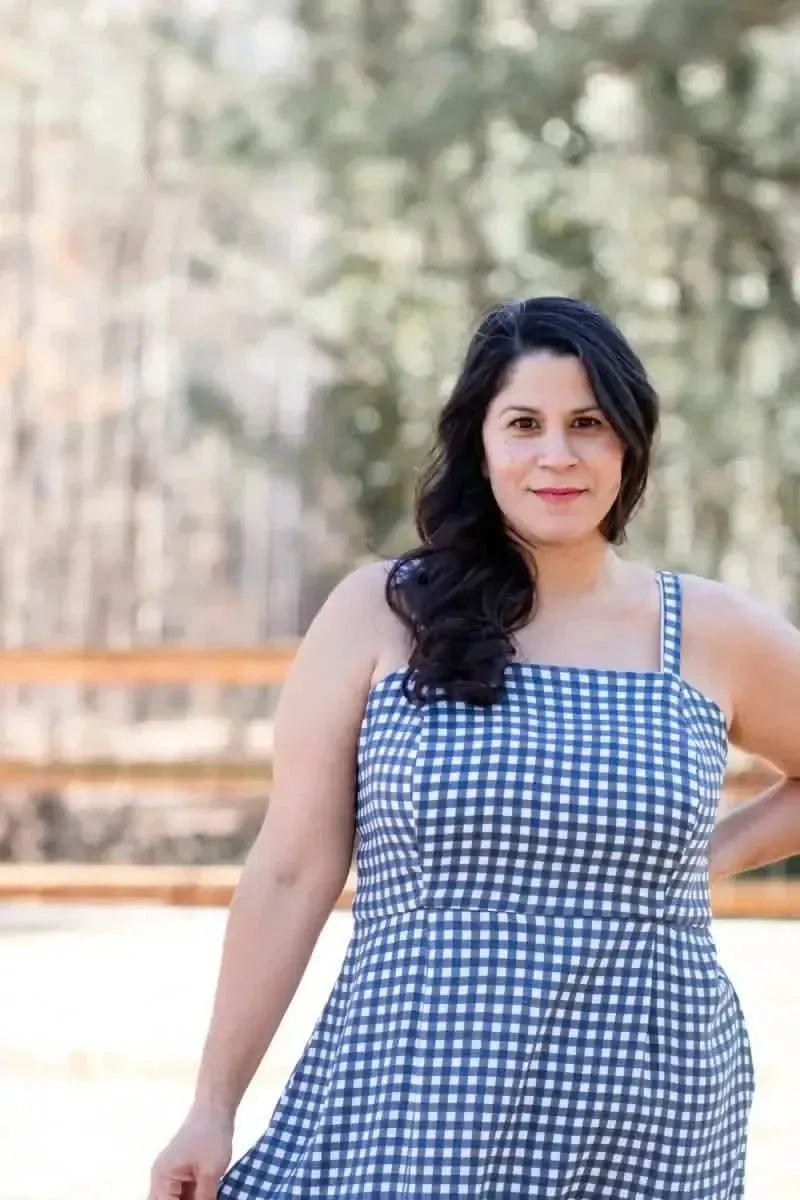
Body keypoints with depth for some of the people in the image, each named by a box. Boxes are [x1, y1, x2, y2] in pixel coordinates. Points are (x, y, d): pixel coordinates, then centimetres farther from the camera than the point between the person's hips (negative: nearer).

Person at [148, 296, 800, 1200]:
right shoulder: (379, 614, 0)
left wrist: (711, 857, 7)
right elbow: (290, 877, 1)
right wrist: (213, 1109, -1)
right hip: (412, 1119, -1)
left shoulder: (711, 635, 5)